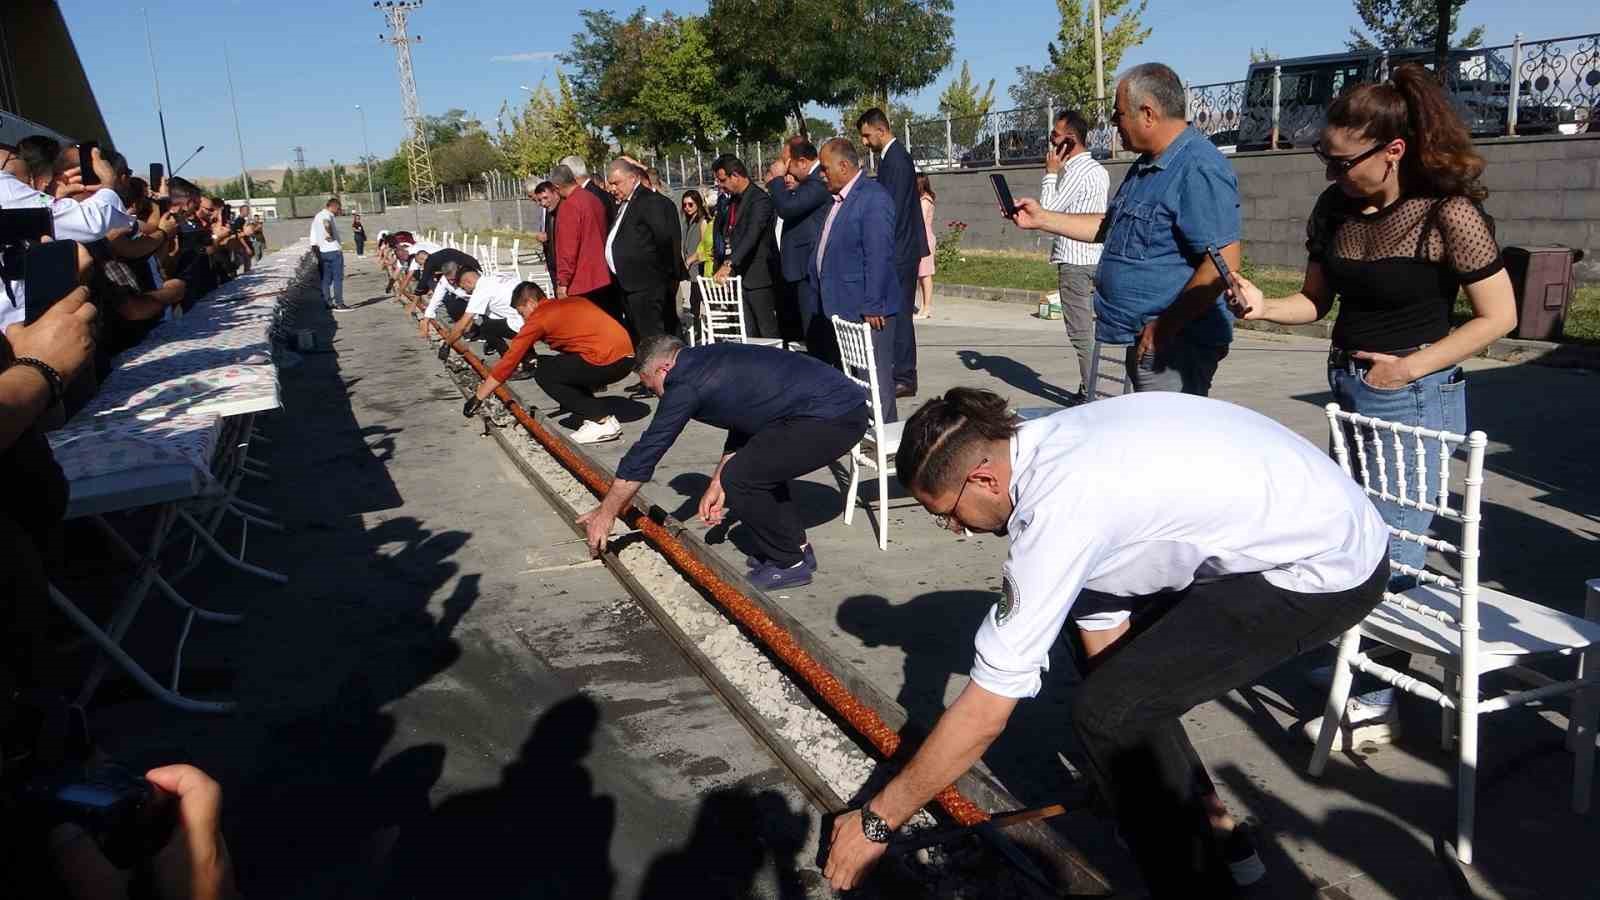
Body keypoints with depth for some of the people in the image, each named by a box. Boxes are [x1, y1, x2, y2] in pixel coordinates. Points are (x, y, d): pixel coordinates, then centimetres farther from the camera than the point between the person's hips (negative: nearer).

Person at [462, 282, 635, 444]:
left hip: (608, 360, -8)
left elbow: (510, 359, 5)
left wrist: (478, 397, 12)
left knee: (544, 374, 5)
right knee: (565, 369, 22)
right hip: (626, 356, 8)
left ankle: (601, 421, -1)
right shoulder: (572, 302, 22)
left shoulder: (538, 317, 2)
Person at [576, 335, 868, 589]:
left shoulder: (685, 384, -7)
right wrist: (719, 483, 27)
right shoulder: (708, 361, 19)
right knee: (760, 465, 23)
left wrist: (605, 514, 7)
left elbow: (646, 452, -2)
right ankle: (795, 547, 27)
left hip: (831, 419, -10)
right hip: (847, 401, 10)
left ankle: (790, 564, 8)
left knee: (744, 478, -5)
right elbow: (744, 422, 29)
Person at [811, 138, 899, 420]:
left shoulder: (873, 198, -13)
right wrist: (823, 294, 15)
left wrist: (872, 306, -21)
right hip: (841, 308, 10)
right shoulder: (838, 199, 15)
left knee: (875, 380, -4)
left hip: (866, 311, -9)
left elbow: (878, 257, -19)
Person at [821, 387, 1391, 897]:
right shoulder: (1054, 446, 0)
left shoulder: (1057, 511, -27)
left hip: (1331, 570, -10)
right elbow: (1104, 617, 11)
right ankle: (1206, 821, 32)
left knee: (1109, 711, -13)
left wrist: (876, 821, -9)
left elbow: (983, 714, -21)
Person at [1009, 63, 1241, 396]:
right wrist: (1041, 218, 22)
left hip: (1175, 344, -10)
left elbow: (1223, 263, -24)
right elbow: (1110, 226, 26)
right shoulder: (1146, 166, 15)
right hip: (1145, 341, 10)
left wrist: (1165, 326, -22)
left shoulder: (1199, 169, -18)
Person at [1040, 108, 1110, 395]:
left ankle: (1089, 395, -4)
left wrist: (1051, 172, -5)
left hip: (1075, 262, -10)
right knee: (1090, 329, 12)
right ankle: (1090, 390, 16)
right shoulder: (1098, 170, 16)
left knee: (1081, 333, -6)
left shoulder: (1076, 171, -15)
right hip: (1095, 258, 10)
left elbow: (1046, 209, -13)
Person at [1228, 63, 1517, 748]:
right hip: (1347, 389, 7)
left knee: (1392, 555, -1)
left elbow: (1499, 316, -11)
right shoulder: (1334, 208, 0)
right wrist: (1264, 306, -9)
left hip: (1416, 398, -7)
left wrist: (1412, 365, -17)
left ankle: (1377, 704, 10)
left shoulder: (1448, 215, -18)